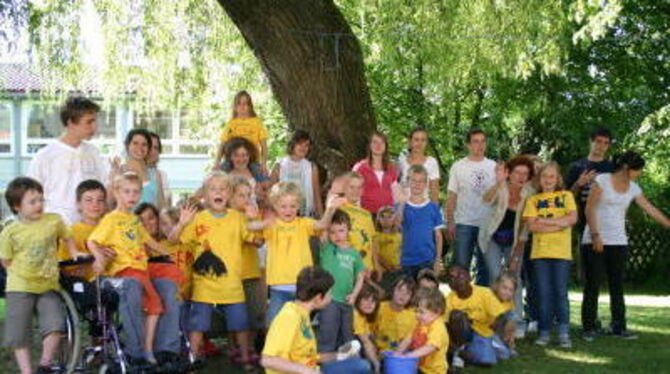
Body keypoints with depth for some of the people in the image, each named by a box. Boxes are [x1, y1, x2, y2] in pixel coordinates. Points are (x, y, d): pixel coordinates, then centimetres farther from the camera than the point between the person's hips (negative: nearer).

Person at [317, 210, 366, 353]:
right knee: (327, 337, -5)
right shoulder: (326, 249, -2)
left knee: (346, 338, 15)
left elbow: (360, 276, 14)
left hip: (346, 302, 5)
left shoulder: (354, 253, 9)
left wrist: (354, 294, 0)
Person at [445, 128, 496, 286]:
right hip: (464, 224, -2)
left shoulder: (493, 167, 8)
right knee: (461, 266, -1)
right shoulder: (458, 167, 4)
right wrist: (450, 222, -5)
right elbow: (452, 197, 2)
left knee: (485, 267, 8)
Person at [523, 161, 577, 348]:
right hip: (540, 251, 1)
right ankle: (544, 332, 9)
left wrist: (545, 221, -7)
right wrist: (558, 224, -10)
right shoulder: (533, 199, 11)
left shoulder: (566, 196, 10)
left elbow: (572, 219, -5)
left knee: (561, 292, -2)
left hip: (561, 251, -1)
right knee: (544, 293, 2)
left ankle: (564, 334, 3)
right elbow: (532, 226, -2)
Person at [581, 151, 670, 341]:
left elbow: (651, 209, 11)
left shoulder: (633, 188, 7)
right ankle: (589, 328, 5)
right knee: (592, 286, -2)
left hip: (618, 242, 5)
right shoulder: (602, 180, -8)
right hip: (594, 240, -5)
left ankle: (618, 326, 12)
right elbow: (589, 209, -11)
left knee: (617, 285, 6)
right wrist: (595, 235, -16)